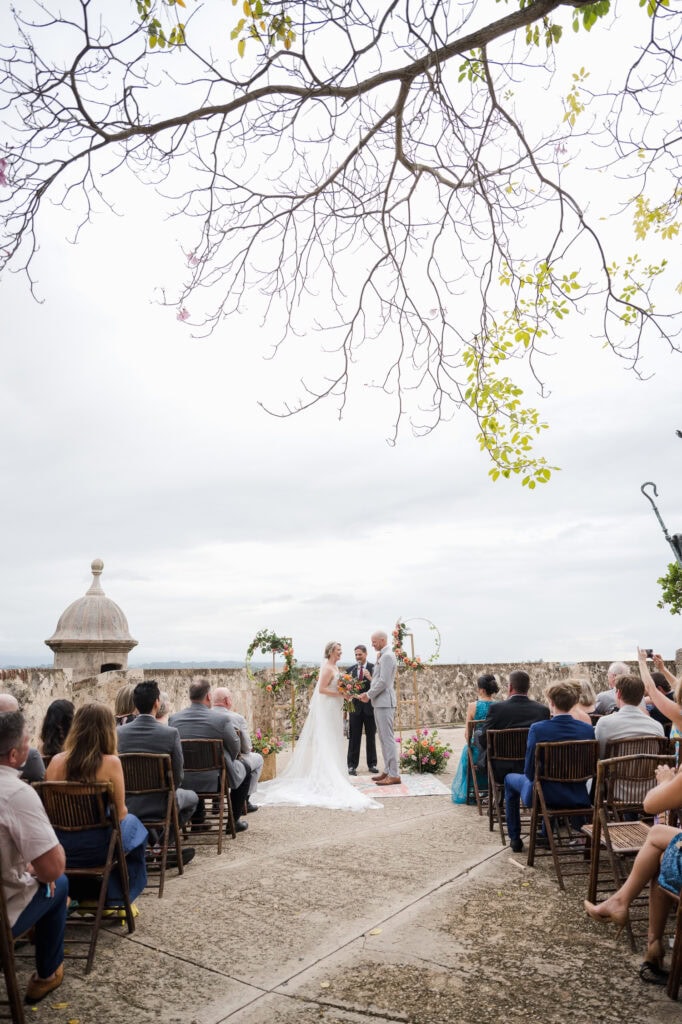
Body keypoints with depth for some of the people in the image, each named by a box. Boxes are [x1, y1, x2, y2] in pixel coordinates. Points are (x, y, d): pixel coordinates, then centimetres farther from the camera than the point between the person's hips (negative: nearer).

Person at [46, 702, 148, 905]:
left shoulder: (57, 761, -8)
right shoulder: (110, 762, -18)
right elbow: (120, 813, -10)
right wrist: (123, 812, 12)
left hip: (61, 845, 4)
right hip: (98, 847, -4)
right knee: (132, 822, 28)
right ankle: (117, 898, 35)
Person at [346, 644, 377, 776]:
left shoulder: (373, 668, -5)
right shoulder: (351, 669, 5)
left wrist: (370, 678, -28)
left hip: (369, 706, -2)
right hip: (355, 706, 2)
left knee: (371, 737, 10)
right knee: (354, 737, 3)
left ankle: (372, 764, 20)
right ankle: (352, 765, 8)